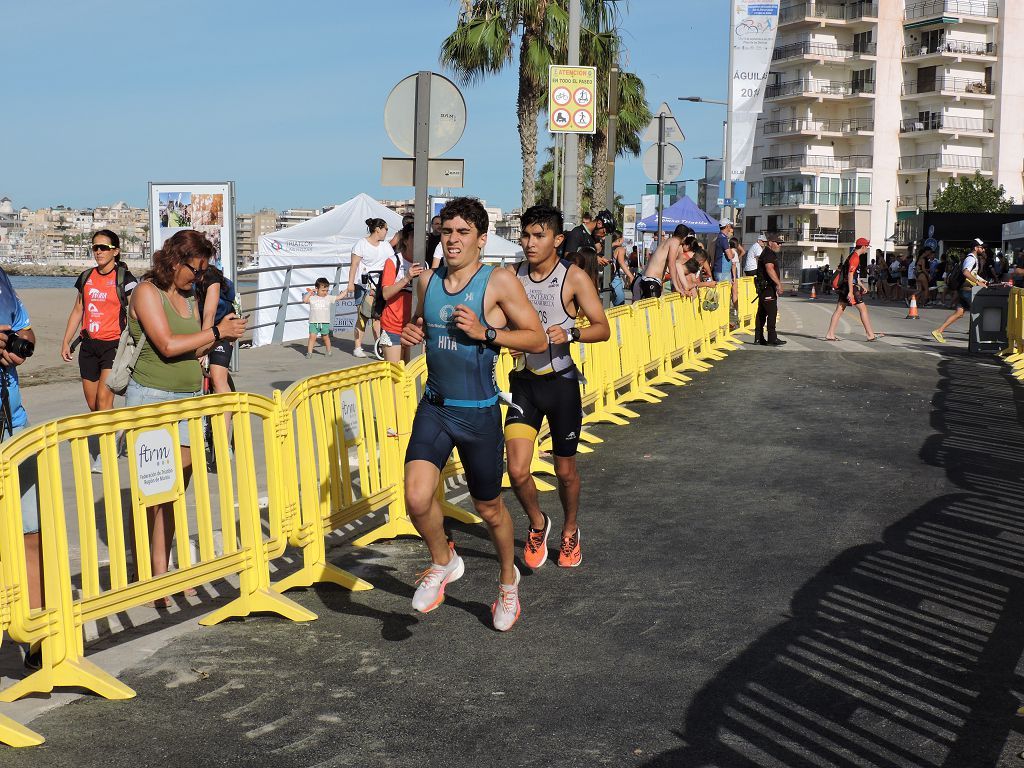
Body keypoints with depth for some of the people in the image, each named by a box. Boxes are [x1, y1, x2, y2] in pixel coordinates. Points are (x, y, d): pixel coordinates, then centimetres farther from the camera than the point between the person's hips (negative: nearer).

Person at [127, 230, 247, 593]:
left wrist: (222, 333, -1)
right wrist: (217, 331, -12)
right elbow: (168, 346, -18)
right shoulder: (147, 292, -8)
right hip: (152, 399, -7)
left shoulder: (188, 297, 15)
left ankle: (162, 572, 11)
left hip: (189, 400, 7)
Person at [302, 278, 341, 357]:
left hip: (325, 323, 1)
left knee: (326, 337, 11)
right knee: (312, 337, -7)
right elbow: (305, 300, -11)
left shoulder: (328, 298, 6)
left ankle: (328, 351, 25)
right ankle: (309, 352, -4)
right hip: (314, 323, -1)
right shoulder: (312, 298, 2)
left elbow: (339, 297, 11)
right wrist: (310, 292, -7)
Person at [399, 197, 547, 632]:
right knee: (417, 498, -17)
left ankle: (508, 580, 40)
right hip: (434, 408, 3)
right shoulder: (428, 281, 4)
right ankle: (443, 562, 14)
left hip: (479, 413, -3)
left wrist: (485, 332, -22)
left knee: (489, 508, 12)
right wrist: (411, 335, 1)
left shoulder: (499, 282, -10)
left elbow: (538, 339, -10)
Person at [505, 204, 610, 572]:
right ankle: (537, 524, 20)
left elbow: (602, 328, -8)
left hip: (560, 382, -2)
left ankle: (570, 531, 39)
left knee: (565, 470, 11)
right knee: (517, 471, -10)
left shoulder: (574, 278, -9)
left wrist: (570, 333, -26)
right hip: (523, 383, 2)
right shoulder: (512, 275, 1)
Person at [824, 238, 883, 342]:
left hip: (844, 287, 10)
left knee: (839, 310, 7)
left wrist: (861, 286, 32)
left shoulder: (853, 256, 17)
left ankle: (830, 335, 5)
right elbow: (850, 275, -21)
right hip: (850, 287, -10)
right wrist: (850, 292, -24)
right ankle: (871, 335, 0)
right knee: (863, 309, -3)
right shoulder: (855, 258, -15)